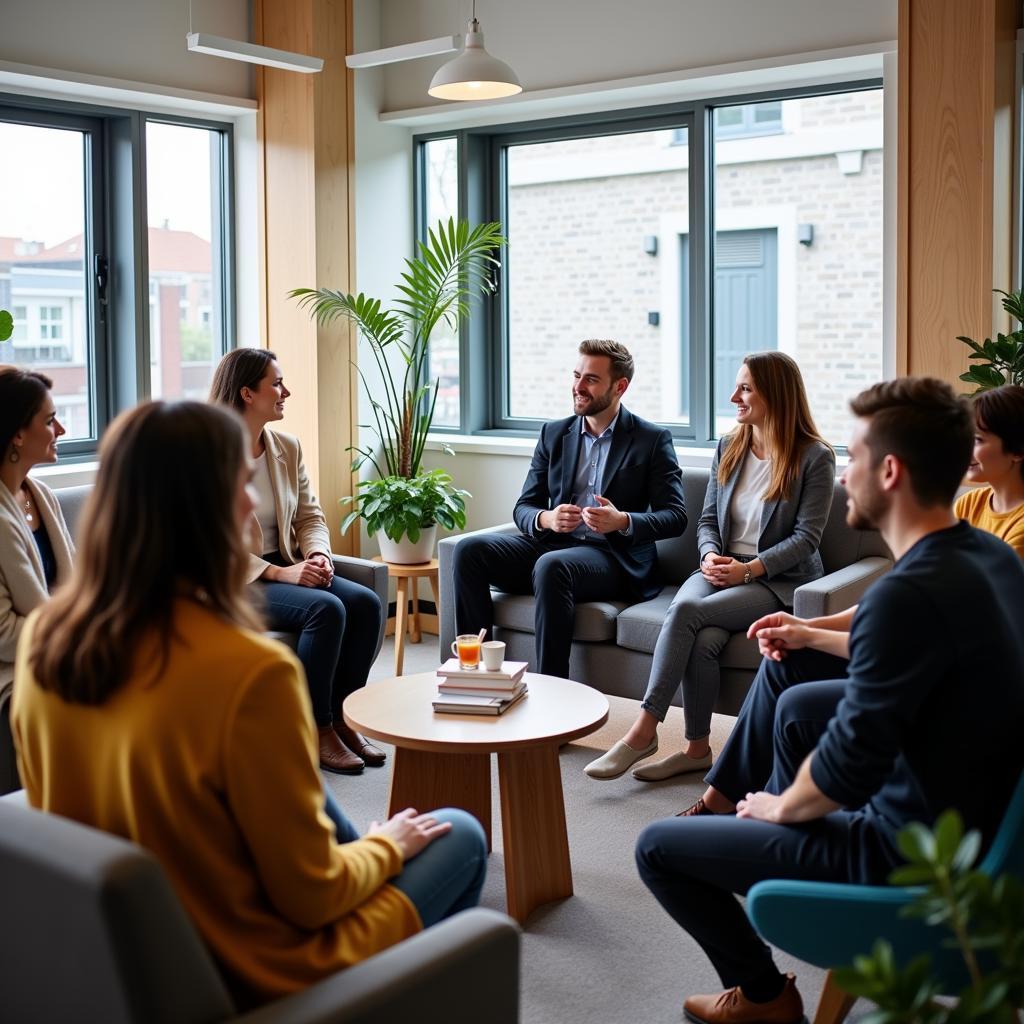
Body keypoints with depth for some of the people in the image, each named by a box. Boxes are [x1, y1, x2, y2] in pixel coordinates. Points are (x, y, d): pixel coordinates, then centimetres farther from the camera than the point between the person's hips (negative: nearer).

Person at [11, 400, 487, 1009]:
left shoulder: (43, 639, -11)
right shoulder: (251, 671, -33)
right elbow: (310, 896, -22)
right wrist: (387, 844, -1)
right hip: (253, 978, -6)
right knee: (461, 837, 18)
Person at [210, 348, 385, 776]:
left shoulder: (287, 447, 8)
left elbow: (310, 515, 11)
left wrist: (318, 555, -11)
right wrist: (278, 573, -23)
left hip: (285, 567, 7)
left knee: (366, 603, -17)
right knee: (325, 608, -29)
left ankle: (341, 719, -5)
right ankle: (316, 731, -15)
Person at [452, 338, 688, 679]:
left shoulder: (652, 440, 2)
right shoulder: (554, 434, 14)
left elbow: (675, 516, -3)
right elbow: (523, 508, 12)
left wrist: (623, 522, -22)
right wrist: (546, 519, -13)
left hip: (615, 556, -5)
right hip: (551, 544, 5)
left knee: (551, 566, -37)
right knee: (470, 549, -19)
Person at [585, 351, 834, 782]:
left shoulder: (814, 457, -4)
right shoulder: (728, 448, 13)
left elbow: (806, 537, -9)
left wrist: (748, 569, -19)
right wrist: (711, 556, -7)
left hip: (780, 581, -4)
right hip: (721, 569, 5)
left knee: (687, 609, -31)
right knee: (702, 639, -30)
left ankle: (644, 730, -27)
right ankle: (697, 748, -19)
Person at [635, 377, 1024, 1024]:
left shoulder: (908, 594, -31)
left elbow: (845, 771, -27)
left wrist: (781, 806, -7)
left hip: (906, 859, -9)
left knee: (658, 847, 1)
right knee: (798, 705, 28)